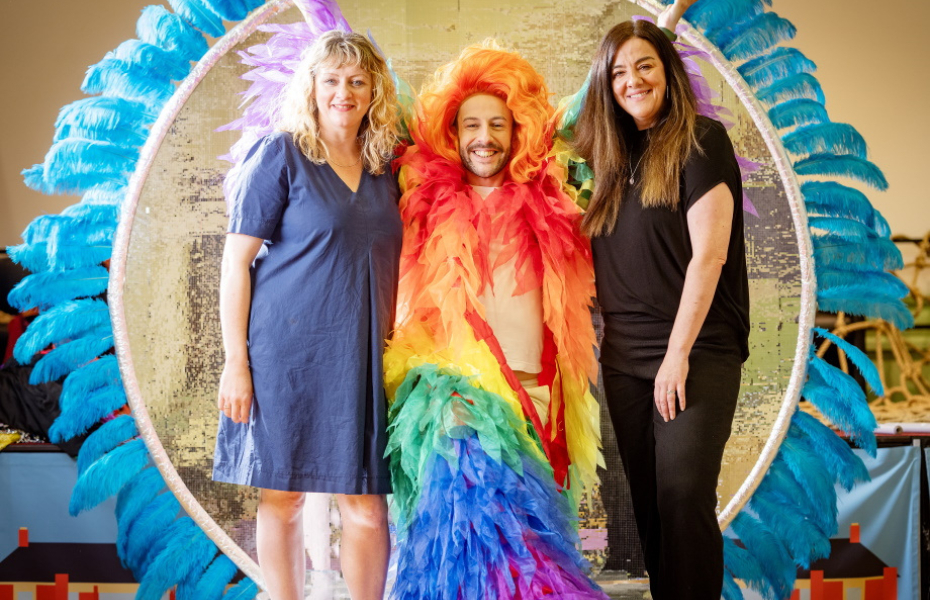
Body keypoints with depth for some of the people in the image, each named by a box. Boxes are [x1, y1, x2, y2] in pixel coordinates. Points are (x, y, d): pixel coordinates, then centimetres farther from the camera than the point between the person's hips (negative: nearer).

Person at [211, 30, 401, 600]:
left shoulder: (385, 165, 11)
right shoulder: (281, 153, -3)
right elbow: (236, 260, -5)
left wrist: (396, 343, 9)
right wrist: (236, 360, -10)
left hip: (363, 357, 4)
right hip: (287, 349, -3)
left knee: (367, 504, 3)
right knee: (283, 496, 6)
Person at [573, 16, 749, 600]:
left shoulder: (701, 139, -2)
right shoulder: (614, 158, 15)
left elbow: (708, 254, -11)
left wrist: (679, 352, -15)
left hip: (696, 354, -5)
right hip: (624, 356, 6)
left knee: (684, 492, -10)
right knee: (643, 500, 6)